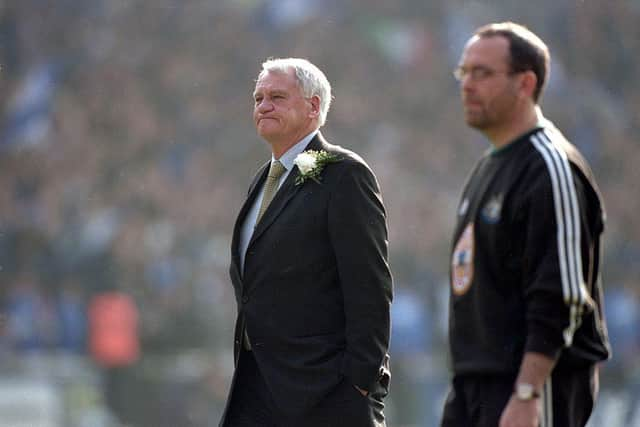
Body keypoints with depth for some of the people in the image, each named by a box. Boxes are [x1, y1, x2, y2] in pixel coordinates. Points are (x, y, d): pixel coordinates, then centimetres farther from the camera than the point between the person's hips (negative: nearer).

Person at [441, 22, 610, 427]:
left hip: (539, 385, -10)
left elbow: (562, 300, -20)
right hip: (473, 383, 10)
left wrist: (526, 394, -24)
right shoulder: (489, 166, 18)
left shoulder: (551, 169, -14)